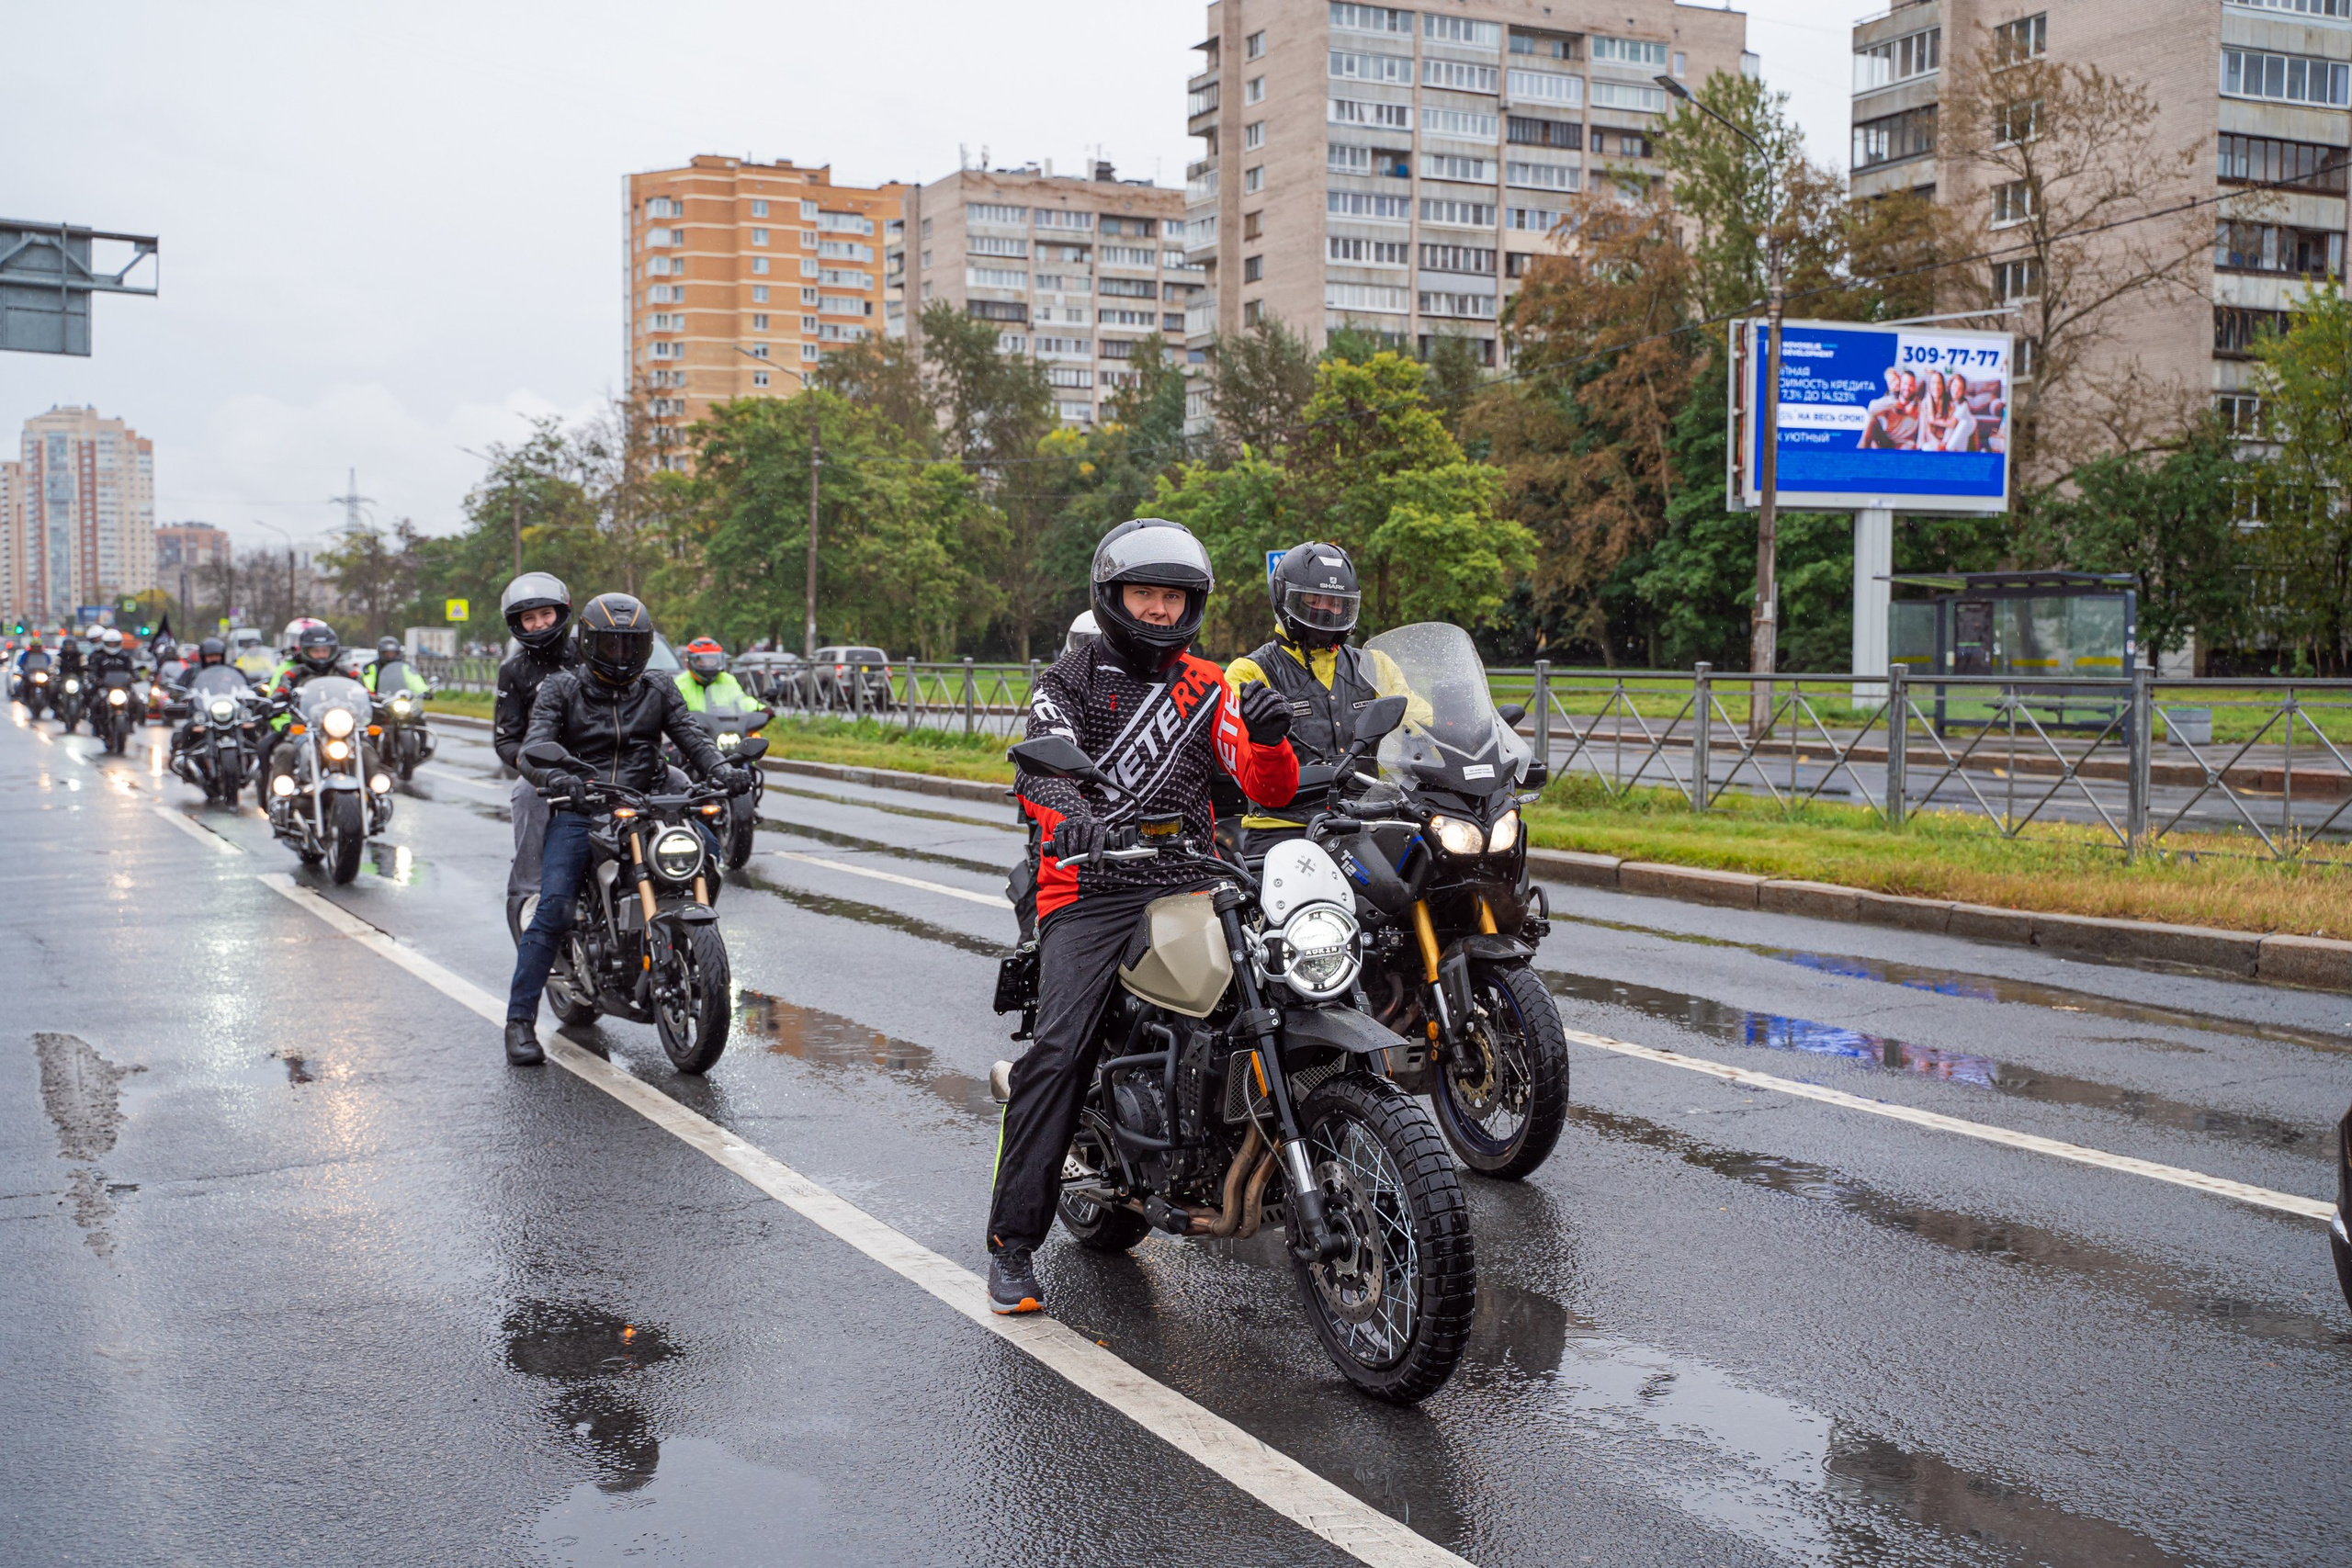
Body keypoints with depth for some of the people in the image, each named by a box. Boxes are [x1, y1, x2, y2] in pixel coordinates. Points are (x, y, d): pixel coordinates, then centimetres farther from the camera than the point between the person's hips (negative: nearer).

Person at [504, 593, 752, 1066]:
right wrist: (554, 777, -32)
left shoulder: (659, 692, 15)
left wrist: (723, 770, -22)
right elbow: (532, 750, -7)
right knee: (554, 909, -19)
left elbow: (692, 737, 2)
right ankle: (520, 1020, -14)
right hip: (580, 810, -2)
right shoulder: (560, 689, 7)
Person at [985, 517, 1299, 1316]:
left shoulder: (1210, 689, 17)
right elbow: (1040, 766, -10)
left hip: (1188, 887, 4)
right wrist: (1067, 818, -33)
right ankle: (1014, 1239, -12)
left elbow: (1269, 792, 9)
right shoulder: (1072, 678, 8)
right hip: (1090, 890, -3)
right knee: (1058, 1049, -18)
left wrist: (1271, 738, -14)